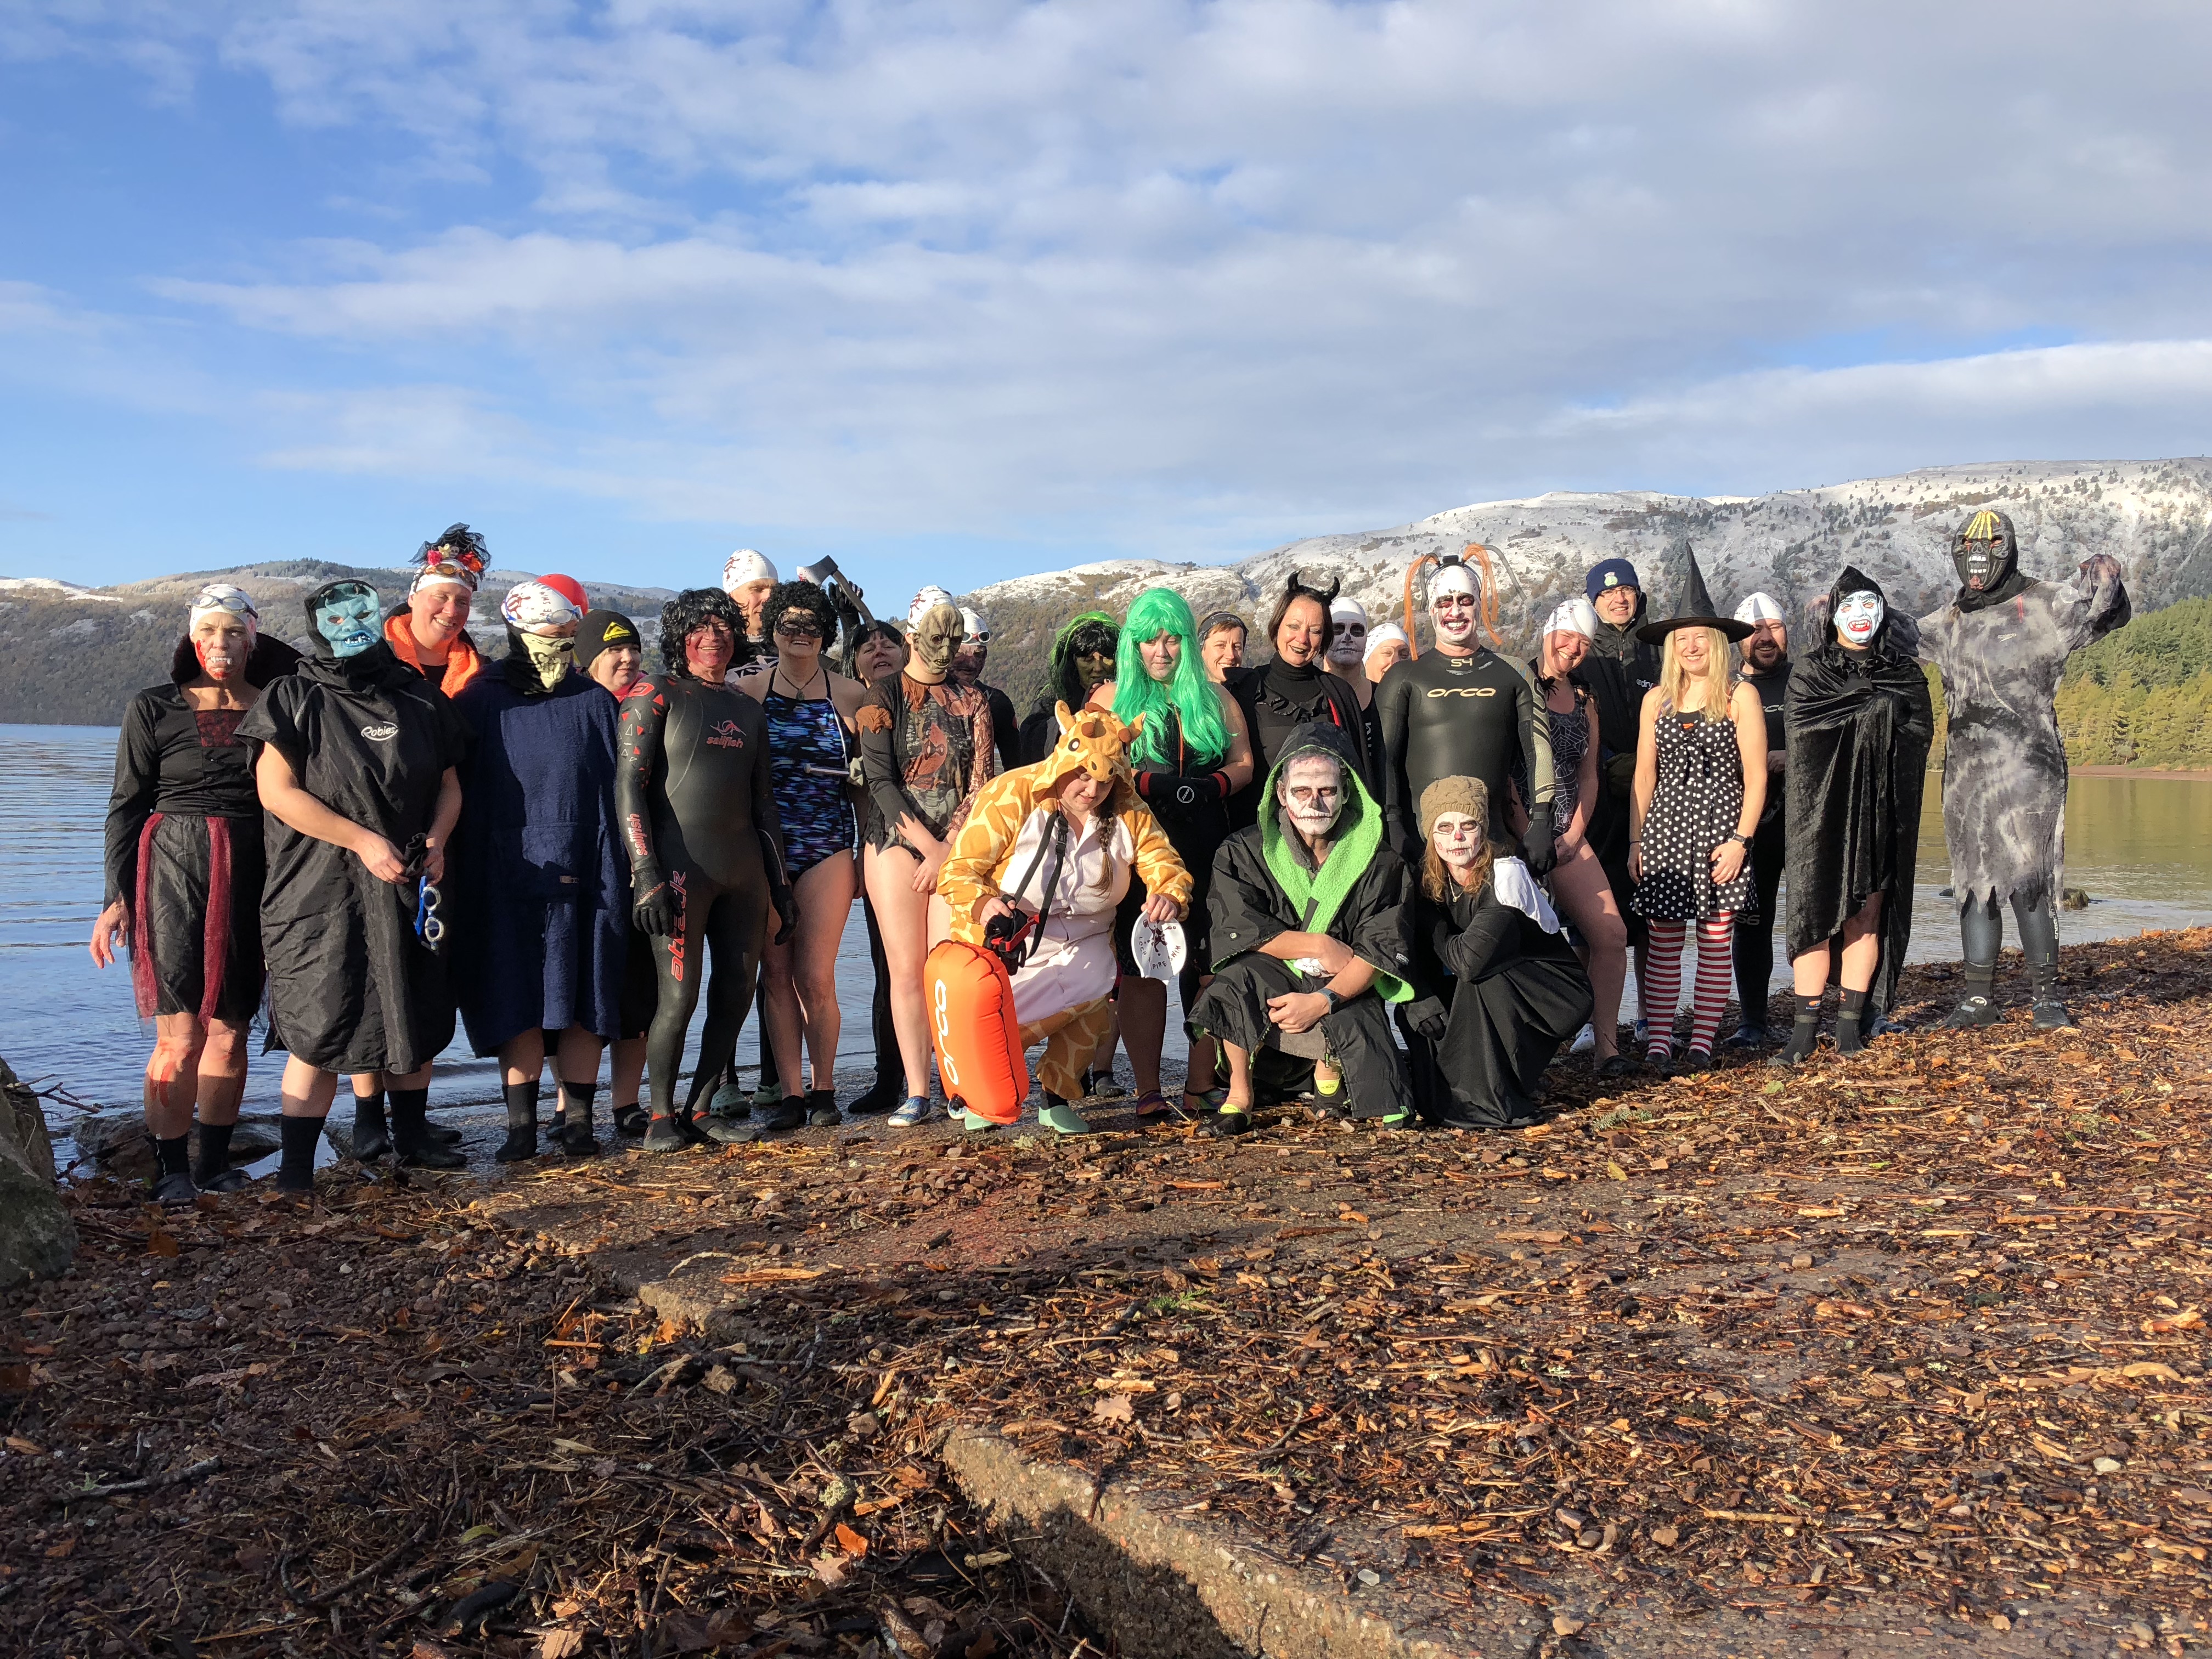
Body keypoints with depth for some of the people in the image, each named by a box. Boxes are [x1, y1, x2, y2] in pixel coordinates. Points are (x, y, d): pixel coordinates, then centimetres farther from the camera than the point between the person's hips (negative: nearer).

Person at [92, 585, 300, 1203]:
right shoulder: (153, 709, 4)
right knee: (181, 1035, -7)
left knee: (230, 1033, 4)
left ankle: (215, 1161, 17)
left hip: (252, 878, 2)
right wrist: (116, 897, -1)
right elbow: (126, 807, 5)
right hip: (175, 873, -2)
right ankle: (170, 1168, 5)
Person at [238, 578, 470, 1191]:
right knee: (320, 1025, -8)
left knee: (418, 1019, 13)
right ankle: (296, 1164, 0)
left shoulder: (420, 698, 10)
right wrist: (363, 841, -16)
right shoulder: (295, 698, -2)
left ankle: (411, 1135, 31)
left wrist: (436, 839, -5)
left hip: (411, 886, 5)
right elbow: (276, 791, -10)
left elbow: (449, 784, 15)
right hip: (323, 891, -5)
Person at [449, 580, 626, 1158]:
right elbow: (461, 792, 6)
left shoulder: (593, 704, 9)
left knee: (582, 1001, 1)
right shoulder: (482, 702, 6)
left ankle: (577, 1119, 9)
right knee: (517, 1005, 0)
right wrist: (459, 878, -1)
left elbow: (615, 791, 7)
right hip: (504, 878, -1)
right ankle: (521, 1124, 6)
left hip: (580, 878, 1)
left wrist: (617, 876, 0)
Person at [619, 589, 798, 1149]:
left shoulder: (748, 710, 18)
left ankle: (700, 1109, 16)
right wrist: (646, 873, -16)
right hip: (679, 866, -6)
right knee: (680, 994, -9)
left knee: (737, 992, 4)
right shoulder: (656, 693, 1)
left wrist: (780, 882, 17)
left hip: (742, 868, 6)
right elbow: (628, 783, -7)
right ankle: (661, 1118, 5)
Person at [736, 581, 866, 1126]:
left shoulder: (851, 696, 7)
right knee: (776, 972, 2)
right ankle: (789, 1090, 10)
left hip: (828, 846, -1)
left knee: (816, 976, -5)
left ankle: (824, 1089, 10)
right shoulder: (748, 692, 6)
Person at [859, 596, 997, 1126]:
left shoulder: (972, 701, 11)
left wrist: (946, 850, -8)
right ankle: (916, 1092, 1)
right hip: (896, 839, -1)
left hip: (958, 844, 1)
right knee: (905, 969, -3)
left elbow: (979, 783, 3)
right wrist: (927, 844, -11)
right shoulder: (884, 696, 5)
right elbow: (880, 780, -3)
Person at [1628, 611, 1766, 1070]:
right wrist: (1636, 841, 7)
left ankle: (1702, 1042, 6)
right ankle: (1659, 1041, 3)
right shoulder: (1657, 700, 11)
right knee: (1664, 941, 0)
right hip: (1665, 826, 2)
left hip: (1720, 828, -2)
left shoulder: (1740, 696, 1)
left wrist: (1741, 839, -9)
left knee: (1715, 940, 0)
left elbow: (1755, 777, -2)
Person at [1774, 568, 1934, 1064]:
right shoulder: (1810, 670, 8)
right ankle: (1805, 1028, -6)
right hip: (1823, 805, -2)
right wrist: (1874, 703, -9)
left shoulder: (1906, 674, 13)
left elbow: (1920, 734, -1)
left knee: (1865, 915, 2)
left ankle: (1851, 1023, 7)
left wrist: (1843, 718, -11)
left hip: (1881, 809, 2)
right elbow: (1799, 727, -9)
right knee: (1815, 911, -8)